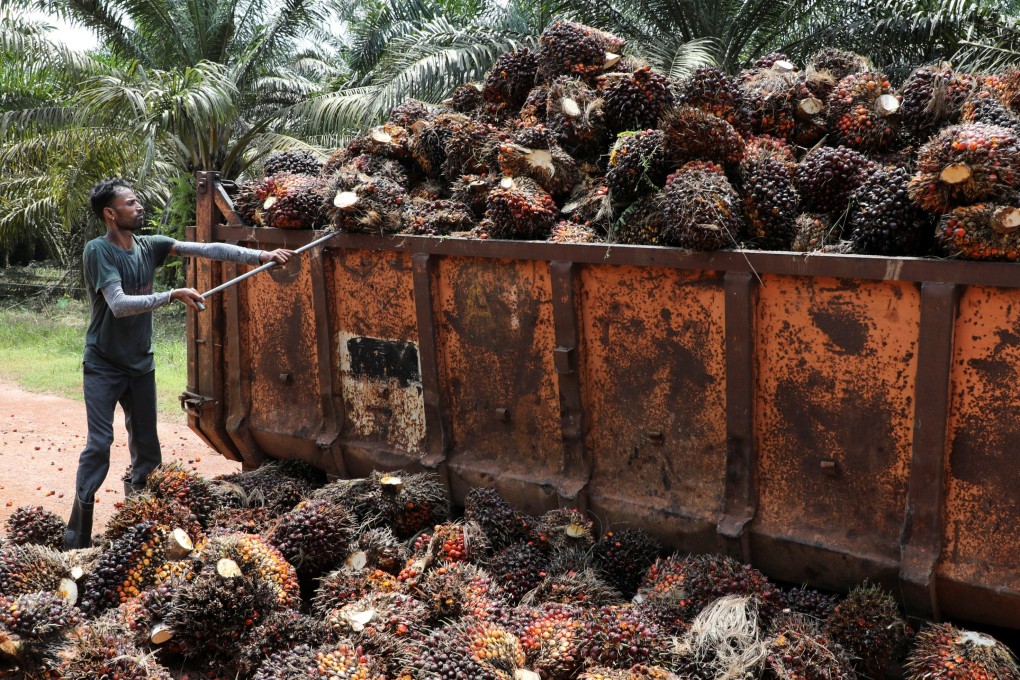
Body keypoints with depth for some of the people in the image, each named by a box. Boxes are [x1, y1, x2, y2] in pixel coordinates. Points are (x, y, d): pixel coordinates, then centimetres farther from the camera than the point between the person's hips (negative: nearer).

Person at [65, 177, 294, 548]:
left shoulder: (149, 246, 0)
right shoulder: (98, 250, -15)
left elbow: (207, 250, -5)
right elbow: (119, 304, -26)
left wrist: (261, 256, -12)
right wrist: (173, 295, -28)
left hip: (140, 364, 6)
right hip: (103, 367, -6)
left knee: (146, 448, 8)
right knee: (98, 446, -10)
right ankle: (77, 537, -2)